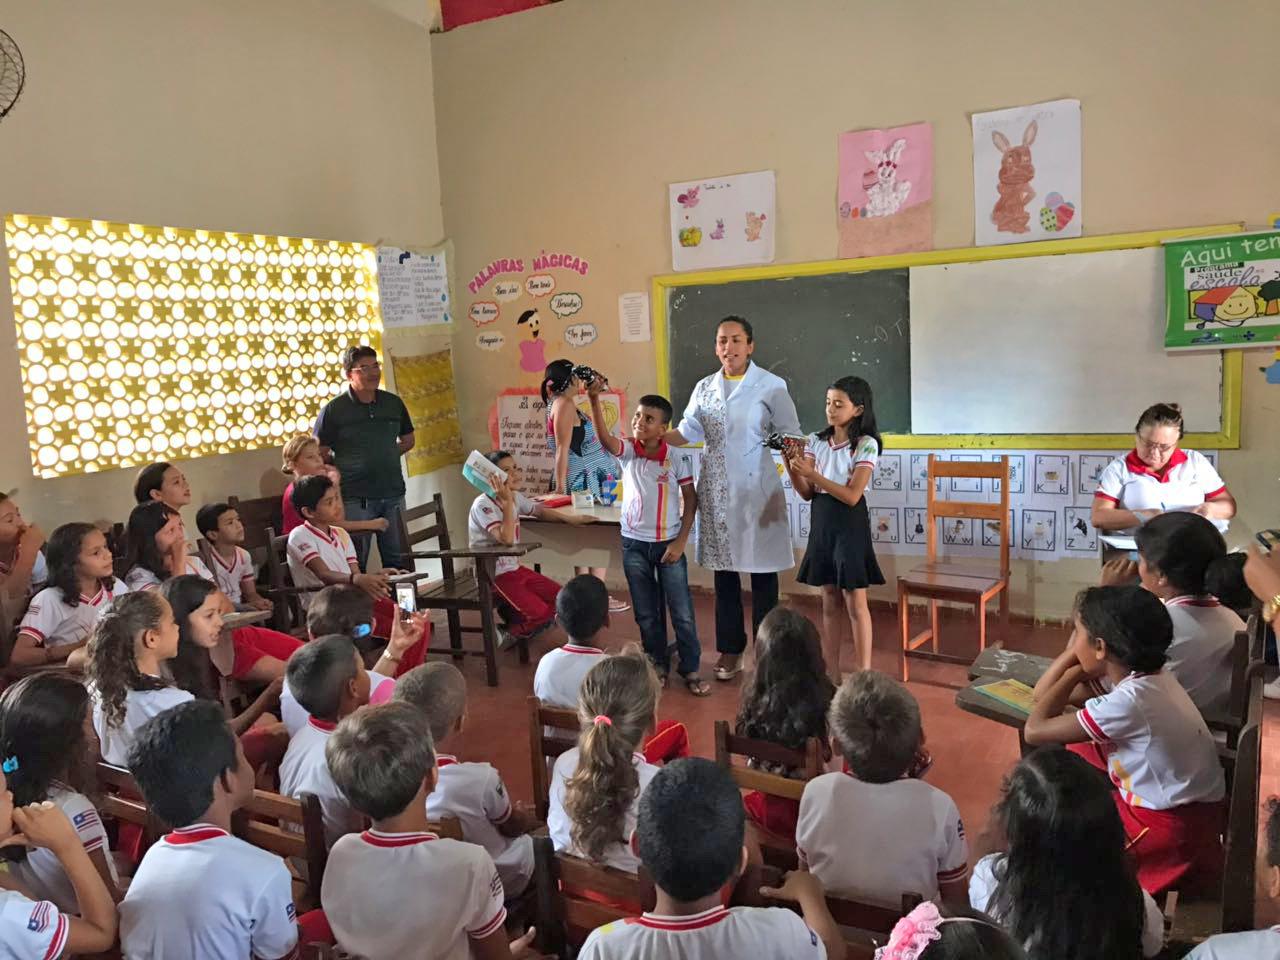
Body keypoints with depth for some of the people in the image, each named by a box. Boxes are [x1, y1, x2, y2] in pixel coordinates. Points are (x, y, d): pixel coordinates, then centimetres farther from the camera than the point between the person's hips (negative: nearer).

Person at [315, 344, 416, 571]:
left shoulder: (394, 403, 7)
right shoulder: (333, 409, -5)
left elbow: (408, 440, 19)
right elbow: (320, 453, -1)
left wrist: (386, 457, 8)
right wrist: (345, 468, -5)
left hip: (393, 493, 4)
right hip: (354, 499, -4)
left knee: (400, 561, 11)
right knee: (355, 565, 2)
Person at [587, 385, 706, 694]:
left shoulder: (677, 458, -10)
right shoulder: (627, 452, -7)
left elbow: (690, 500, -4)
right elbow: (604, 437, -28)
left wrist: (680, 542, -9)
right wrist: (595, 400, -44)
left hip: (668, 543, -2)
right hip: (634, 544, 2)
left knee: (682, 612, 6)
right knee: (646, 613, 13)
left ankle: (691, 669, 20)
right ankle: (658, 665, 29)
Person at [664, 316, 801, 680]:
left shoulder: (772, 386, -3)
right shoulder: (704, 388, 9)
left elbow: (790, 436, -3)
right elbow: (688, 432, 7)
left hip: (757, 492, -4)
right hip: (716, 493, 4)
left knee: (762, 574, 4)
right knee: (724, 573, 11)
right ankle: (730, 648, 24)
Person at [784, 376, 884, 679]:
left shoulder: (866, 445, -10)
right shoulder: (816, 441, 4)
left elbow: (852, 496, -18)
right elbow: (806, 493, 2)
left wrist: (811, 473, -23)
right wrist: (791, 466, -14)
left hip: (850, 525, -5)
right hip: (821, 522, 5)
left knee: (855, 602, 0)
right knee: (830, 601, 12)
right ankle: (832, 676, 20)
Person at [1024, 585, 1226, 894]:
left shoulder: (1128, 701, -29)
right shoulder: (1143, 674, -2)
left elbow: (1034, 731, -22)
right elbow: (1043, 693, 5)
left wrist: (1076, 671, -13)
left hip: (1173, 832, -8)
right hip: (1180, 803, 8)